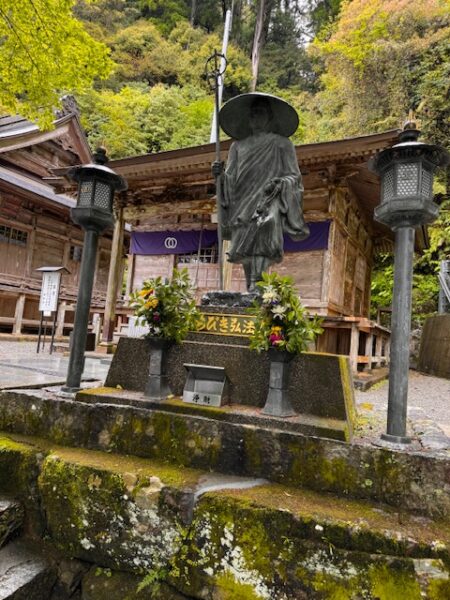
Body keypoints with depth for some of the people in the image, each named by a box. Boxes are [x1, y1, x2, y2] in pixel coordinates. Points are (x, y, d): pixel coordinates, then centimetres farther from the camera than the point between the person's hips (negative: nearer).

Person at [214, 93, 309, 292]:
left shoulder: (282, 143, 15)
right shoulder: (238, 145, 23)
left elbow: (293, 175, 9)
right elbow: (230, 179, 19)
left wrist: (280, 184, -12)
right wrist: (220, 174, -3)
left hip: (270, 200, -3)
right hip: (244, 202, 4)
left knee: (265, 225, -31)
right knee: (246, 248, -7)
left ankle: (256, 285, -39)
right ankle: (250, 289, -2)